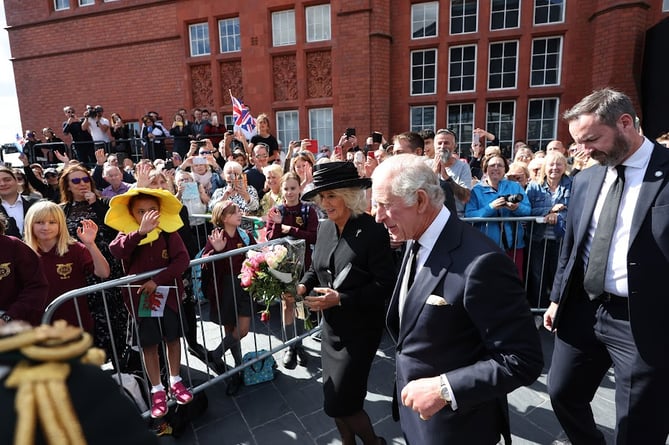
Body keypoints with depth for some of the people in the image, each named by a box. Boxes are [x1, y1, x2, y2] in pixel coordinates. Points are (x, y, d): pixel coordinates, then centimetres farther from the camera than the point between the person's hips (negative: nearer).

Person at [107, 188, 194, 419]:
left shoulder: (169, 232, -7)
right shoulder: (127, 234, -8)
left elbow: (182, 259, -16)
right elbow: (116, 251, -30)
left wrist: (158, 279, -24)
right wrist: (140, 231, -45)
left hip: (168, 293, 1)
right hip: (141, 297, 0)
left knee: (172, 338, 13)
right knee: (149, 345, 8)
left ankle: (175, 381, 32)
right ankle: (157, 390, 23)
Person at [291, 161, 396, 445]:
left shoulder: (372, 231, -19)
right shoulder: (324, 228, 1)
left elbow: (385, 285, -19)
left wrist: (340, 298, -25)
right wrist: (302, 286, -8)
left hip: (360, 330, -6)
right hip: (331, 327, 7)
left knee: (339, 403, 0)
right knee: (334, 398, 18)